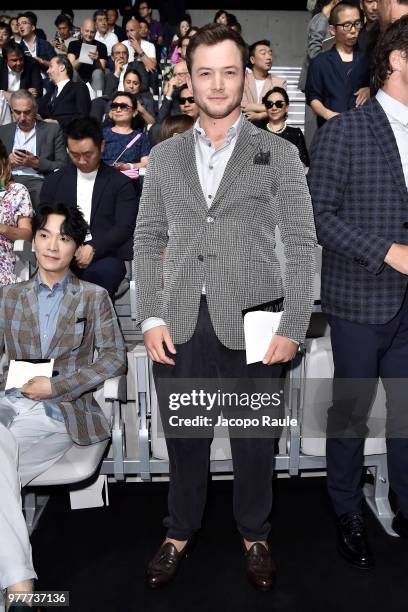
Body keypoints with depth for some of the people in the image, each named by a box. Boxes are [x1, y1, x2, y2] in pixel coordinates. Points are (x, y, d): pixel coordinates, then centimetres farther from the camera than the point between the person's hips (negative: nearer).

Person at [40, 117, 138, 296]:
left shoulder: (121, 182, 8)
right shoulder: (54, 181, 17)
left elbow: (124, 227, -2)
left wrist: (93, 248, -17)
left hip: (105, 256, -2)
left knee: (100, 274, -36)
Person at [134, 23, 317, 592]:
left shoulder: (279, 154, 3)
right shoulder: (164, 156, 10)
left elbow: (301, 244, 0)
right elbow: (148, 241, 9)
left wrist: (293, 327, -8)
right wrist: (151, 319, -1)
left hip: (250, 327, -1)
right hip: (180, 328, 2)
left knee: (254, 442, 12)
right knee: (184, 439, 14)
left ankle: (255, 537, 36)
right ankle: (180, 534, 37)